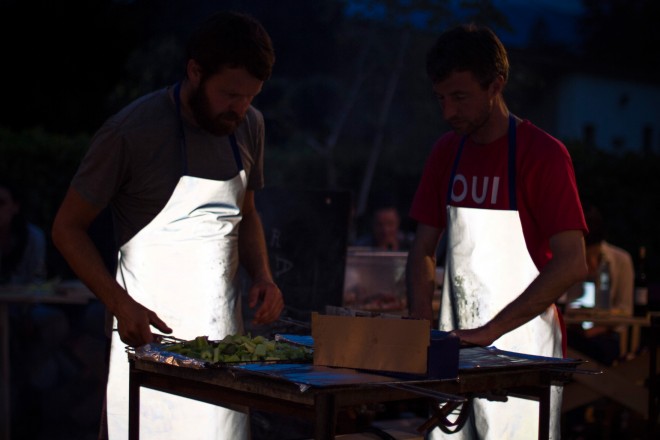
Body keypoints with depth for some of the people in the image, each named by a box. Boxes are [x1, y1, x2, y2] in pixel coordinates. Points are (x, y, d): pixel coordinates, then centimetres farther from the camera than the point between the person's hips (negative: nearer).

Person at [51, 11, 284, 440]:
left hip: (224, 329, 5)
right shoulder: (131, 131, -12)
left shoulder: (249, 125, 6)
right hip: (150, 328, -5)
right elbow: (68, 228, -5)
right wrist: (121, 305, -17)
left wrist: (263, 276, 2)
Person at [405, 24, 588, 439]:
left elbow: (572, 264, -18)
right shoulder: (446, 152, 9)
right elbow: (424, 249, 14)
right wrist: (421, 327, -3)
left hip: (522, 348, -5)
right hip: (455, 343, 5)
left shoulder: (543, 153, -10)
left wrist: (490, 331, -22)